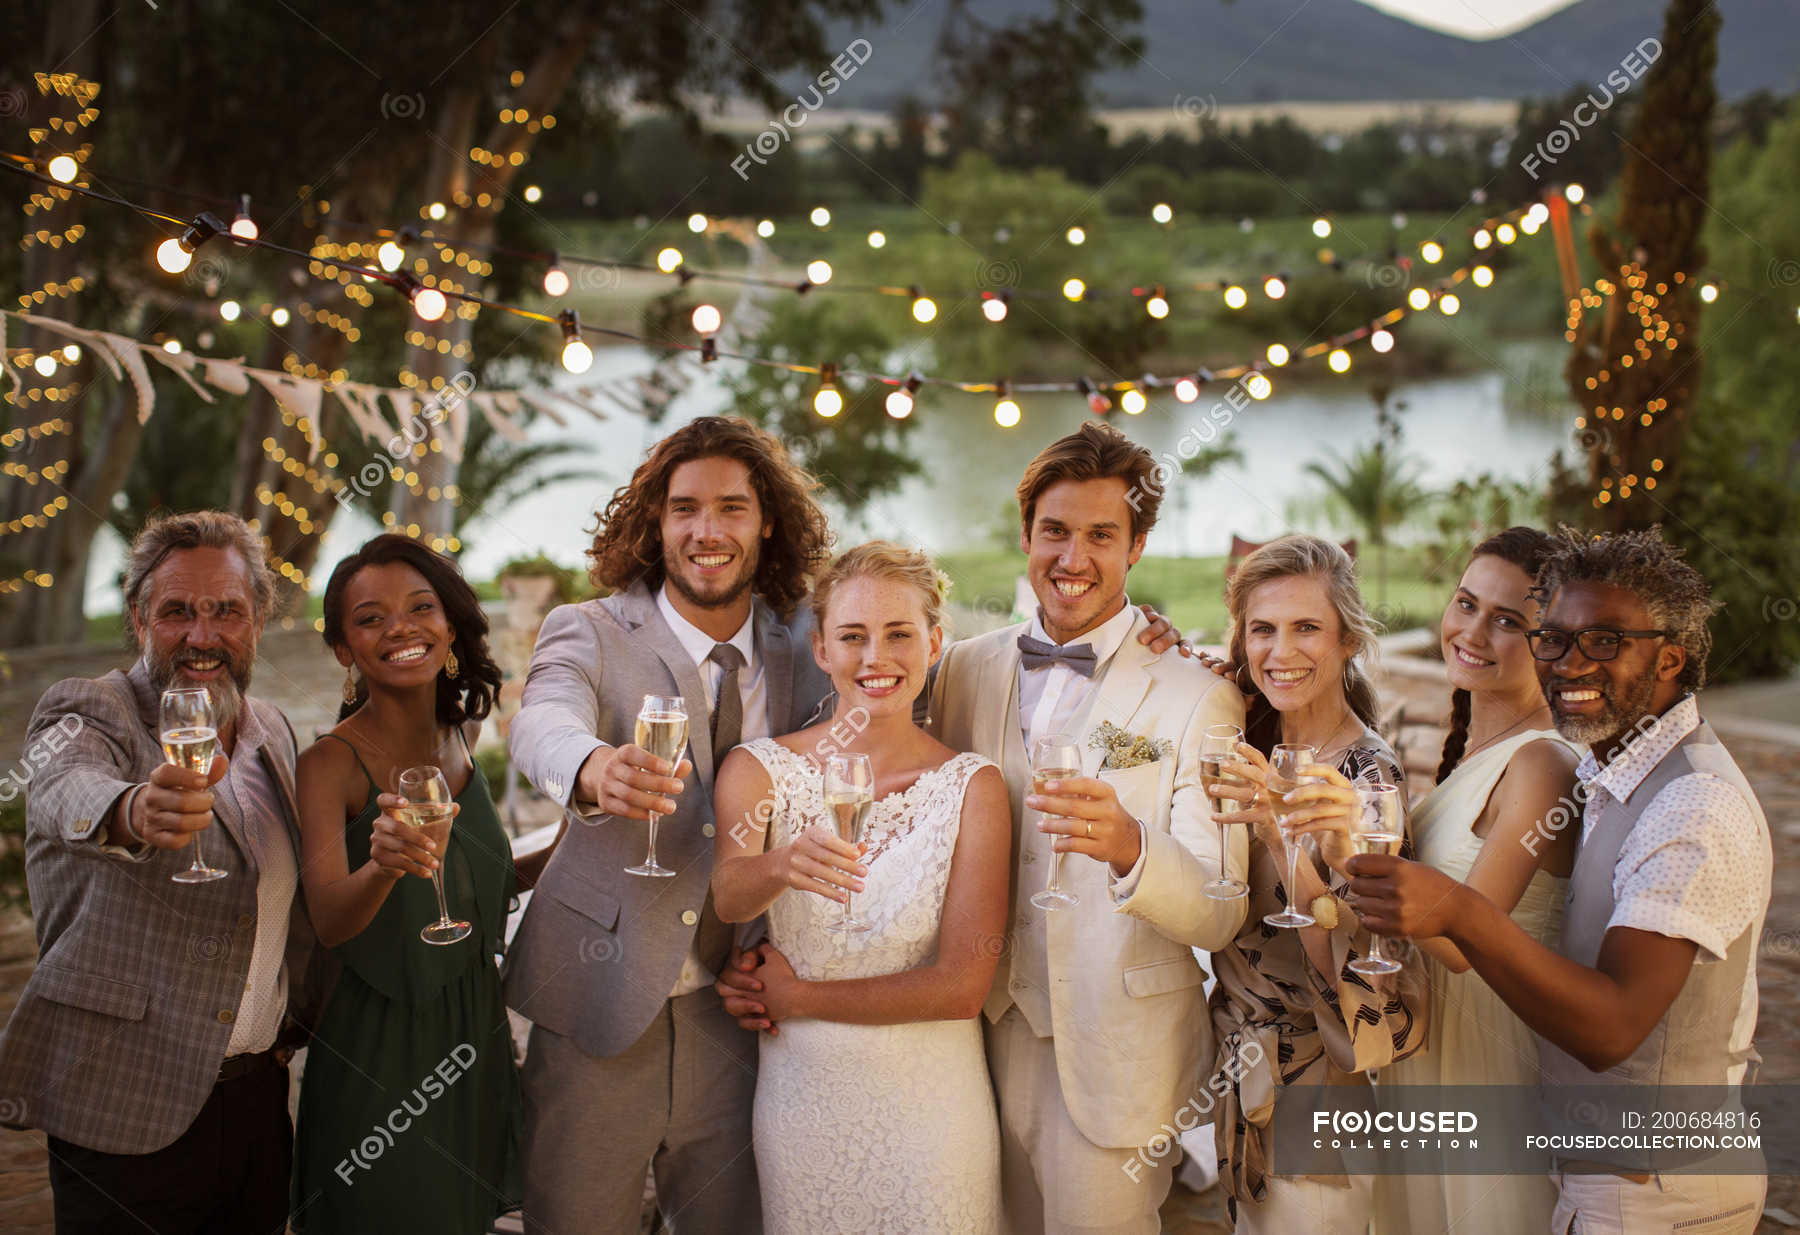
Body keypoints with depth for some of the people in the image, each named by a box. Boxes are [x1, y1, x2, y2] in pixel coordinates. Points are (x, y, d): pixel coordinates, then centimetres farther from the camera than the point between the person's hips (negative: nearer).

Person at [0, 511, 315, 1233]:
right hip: (126, 1108, -6)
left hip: (257, 1094, 6)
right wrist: (133, 812, -56)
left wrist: (292, 1014, 12)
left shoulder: (272, 732, 10)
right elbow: (66, 795, -34)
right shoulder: (87, 713, -10)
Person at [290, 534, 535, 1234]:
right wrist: (384, 863, -52)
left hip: (474, 1043, 6)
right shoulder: (331, 763, -18)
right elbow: (329, 920, -32)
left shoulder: (461, 736, 1)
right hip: (381, 1052, -6)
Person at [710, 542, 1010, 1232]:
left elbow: (962, 986, -9)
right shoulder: (759, 768, -1)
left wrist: (796, 997, -9)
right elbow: (726, 896, -21)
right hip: (799, 1094, 1)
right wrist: (781, 866, -43)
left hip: (929, 1102, -1)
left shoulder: (973, 786, -4)